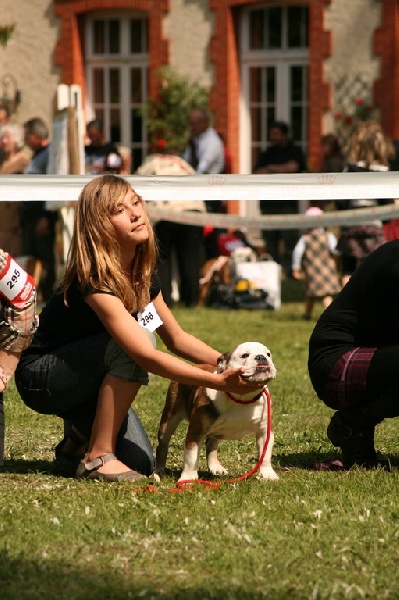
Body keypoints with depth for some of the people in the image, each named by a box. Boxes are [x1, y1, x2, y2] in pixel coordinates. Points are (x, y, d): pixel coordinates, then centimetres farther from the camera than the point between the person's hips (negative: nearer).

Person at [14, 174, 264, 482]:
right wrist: (220, 382, -40)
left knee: (140, 463, -13)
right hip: (41, 378, -7)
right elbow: (146, 355, -37)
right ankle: (97, 457, -22)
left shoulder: (143, 275, -3)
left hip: (85, 380, 7)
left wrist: (228, 363, -9)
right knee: (133, 343, -31)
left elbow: (178, 338, 8)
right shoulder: (93, 281, -29)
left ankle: (80, 435, 16)